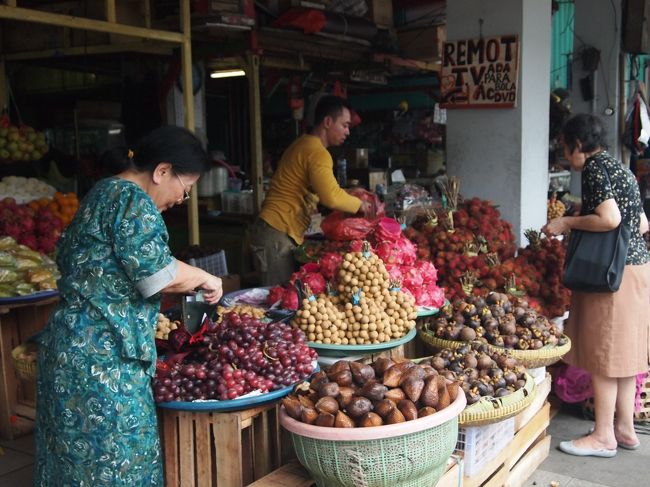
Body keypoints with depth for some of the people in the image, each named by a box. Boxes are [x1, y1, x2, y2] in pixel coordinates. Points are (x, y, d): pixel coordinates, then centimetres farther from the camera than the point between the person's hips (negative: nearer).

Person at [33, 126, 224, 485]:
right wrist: (204, 279, -3)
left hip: (74, 344, 10)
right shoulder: (132, 199, -13)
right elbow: (157, 273, -21)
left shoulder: (104, 193, 17)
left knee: (75, 456, 18)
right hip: (101, 354, -10)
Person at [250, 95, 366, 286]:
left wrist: (350, 194, 17)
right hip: (277, 234, -10)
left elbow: (323, 191, 28)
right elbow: (331, 198, -27)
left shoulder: (304, 144, 18)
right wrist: (359, 204, -10)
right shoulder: (316, 152, -15)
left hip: (278, 233, 10)